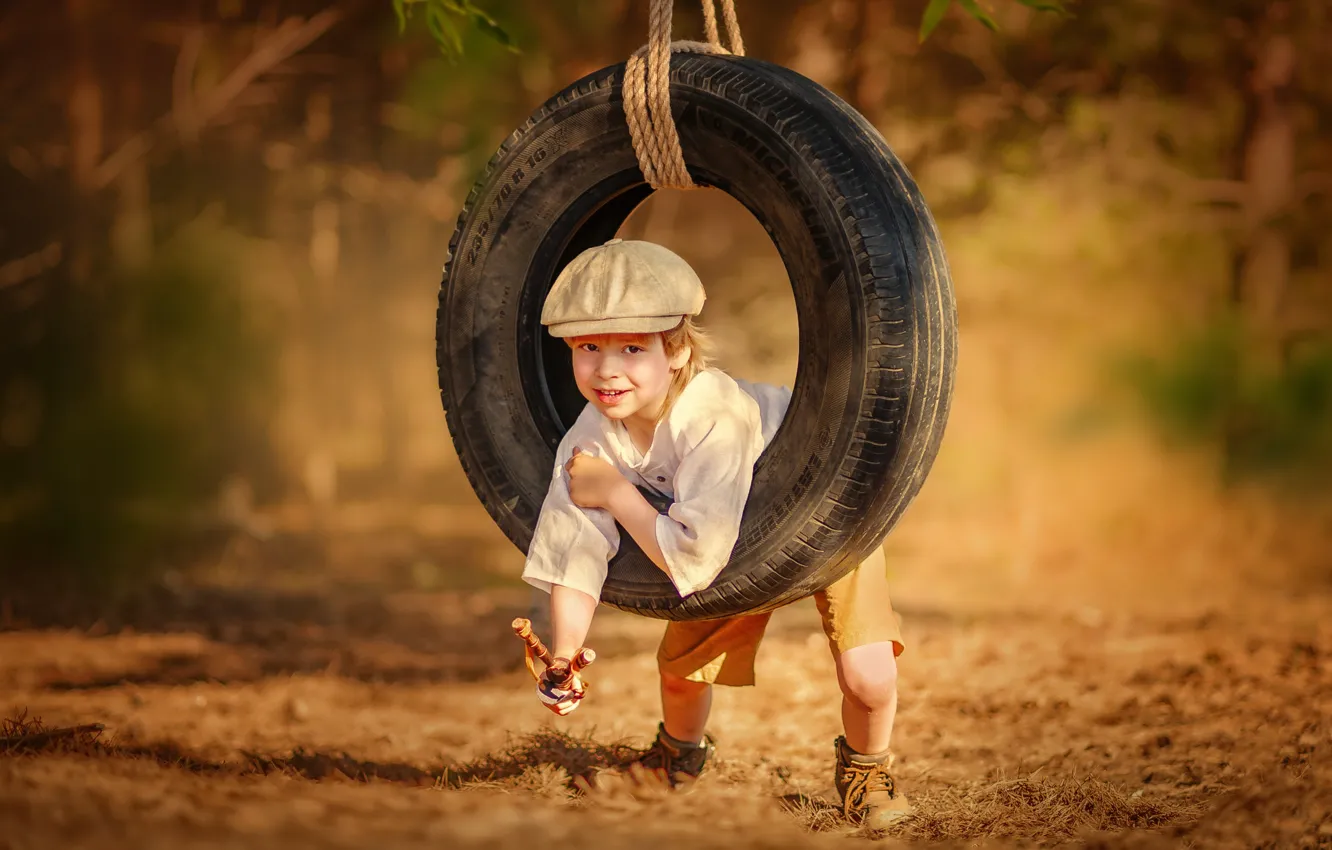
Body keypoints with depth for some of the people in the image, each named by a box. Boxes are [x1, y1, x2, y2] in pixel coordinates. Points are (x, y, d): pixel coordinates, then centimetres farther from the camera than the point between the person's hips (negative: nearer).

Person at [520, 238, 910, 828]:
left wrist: (615, 493, -35)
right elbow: (574, 554, -16)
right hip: (741, 540, 6)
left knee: (868, 679, -18)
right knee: (679, 667, 5)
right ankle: (680, 755, 41)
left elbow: (695, 558, -44)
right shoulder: (592, 438, -24)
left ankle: (865, 765, 16)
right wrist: (562, 659, -27)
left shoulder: (713, 420, -43)